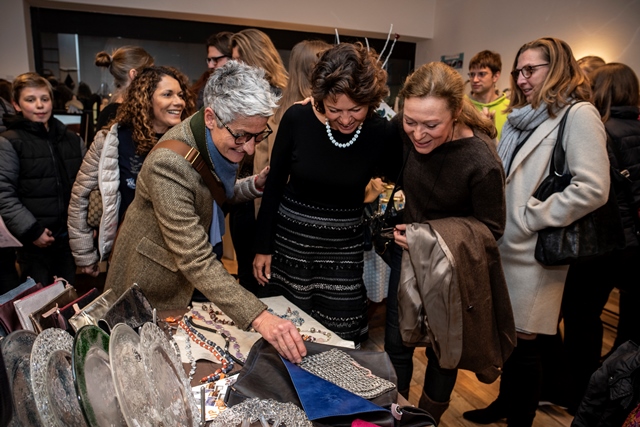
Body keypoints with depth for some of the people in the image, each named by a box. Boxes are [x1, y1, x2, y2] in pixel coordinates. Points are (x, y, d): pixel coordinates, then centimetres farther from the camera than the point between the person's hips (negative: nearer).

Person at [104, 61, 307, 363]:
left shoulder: (223, 141, -11)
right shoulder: (169, 163, -35)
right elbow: (195, 260, -37)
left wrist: (257, 184, -13)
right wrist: (258, 317, -44)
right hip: (157, 282, -6)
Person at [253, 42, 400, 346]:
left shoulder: (383, 134, -12)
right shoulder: (297, 119, -12)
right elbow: (274, 185, -2)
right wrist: (262, 247, 1)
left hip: (344, 251, 0)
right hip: (289, 242, 0)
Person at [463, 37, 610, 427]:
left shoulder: (578, 115, -10)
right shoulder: (521, 116, 15)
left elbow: (593, 188, -20)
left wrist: (532, 218, -16)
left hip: (534, 252, -7)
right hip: (504, 245, 7)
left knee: (524, 341, 5)